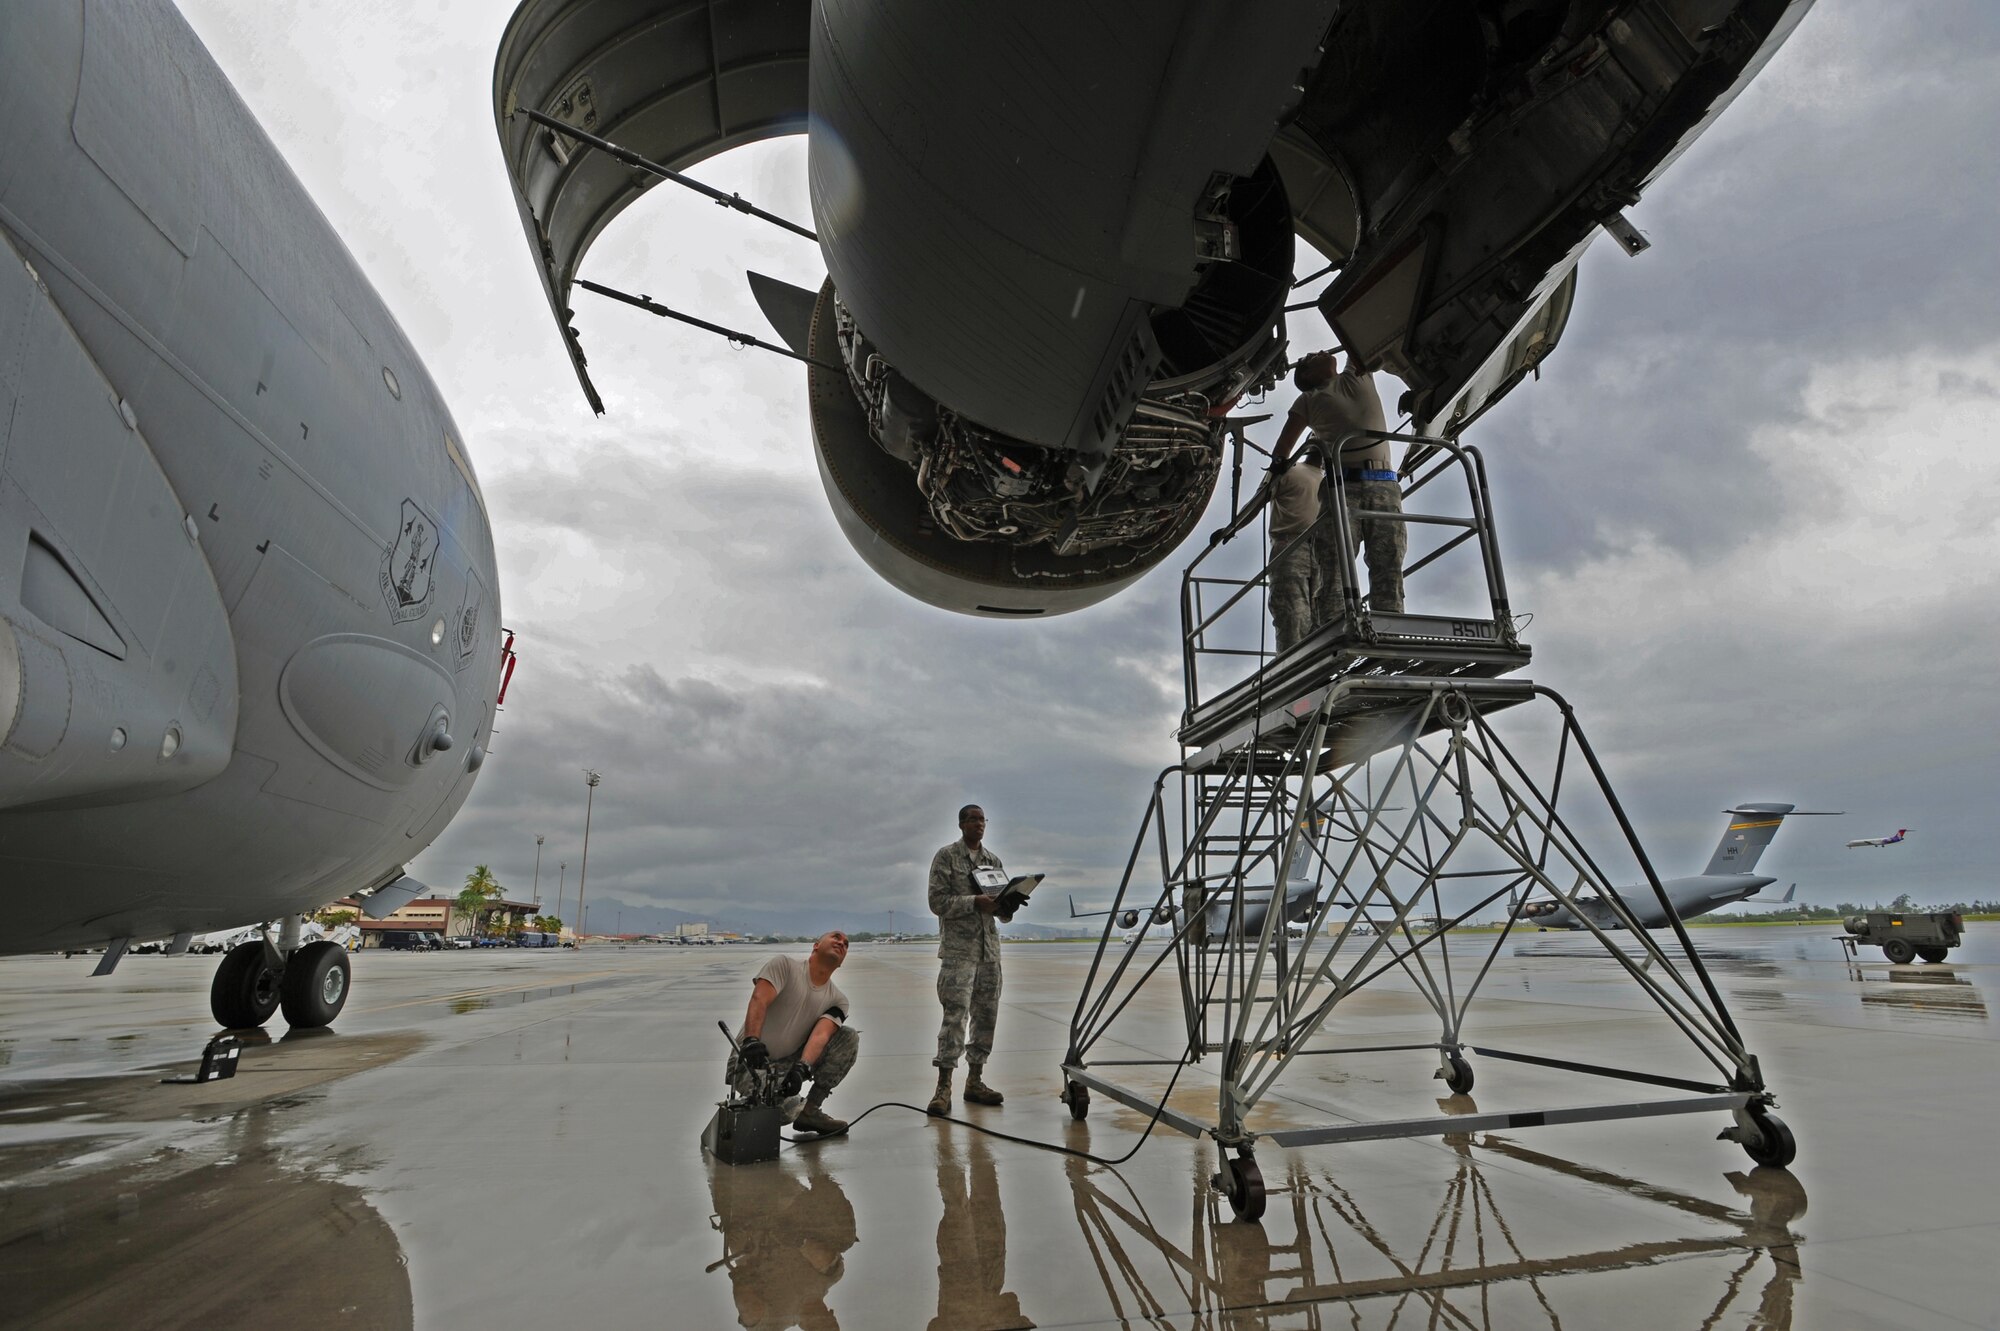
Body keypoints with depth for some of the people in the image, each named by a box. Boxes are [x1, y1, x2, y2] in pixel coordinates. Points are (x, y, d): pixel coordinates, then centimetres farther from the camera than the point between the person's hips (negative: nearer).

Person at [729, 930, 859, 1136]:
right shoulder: (785, 965, -6)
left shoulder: (838, 1001, 5)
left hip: (792, 1062, 5)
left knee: (849, 1037, -11)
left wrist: (802, 1067, -33)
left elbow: (820, 1035, -14)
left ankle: (810, 1110, -4)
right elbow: (759, 1001, -22)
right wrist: (751, 1041, -39)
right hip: (752, 1058, -5)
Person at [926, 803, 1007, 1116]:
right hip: (958, 949, -5)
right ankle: (944, 1088, -7)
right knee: (955, 1014, -12)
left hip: (990, 948, 6)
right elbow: (937, 902, -9)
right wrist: (975, 901, -20)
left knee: (986, 1016, 7)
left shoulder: (993, 860, 13)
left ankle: (975, 1081, 18)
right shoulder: (946, 857, -2)